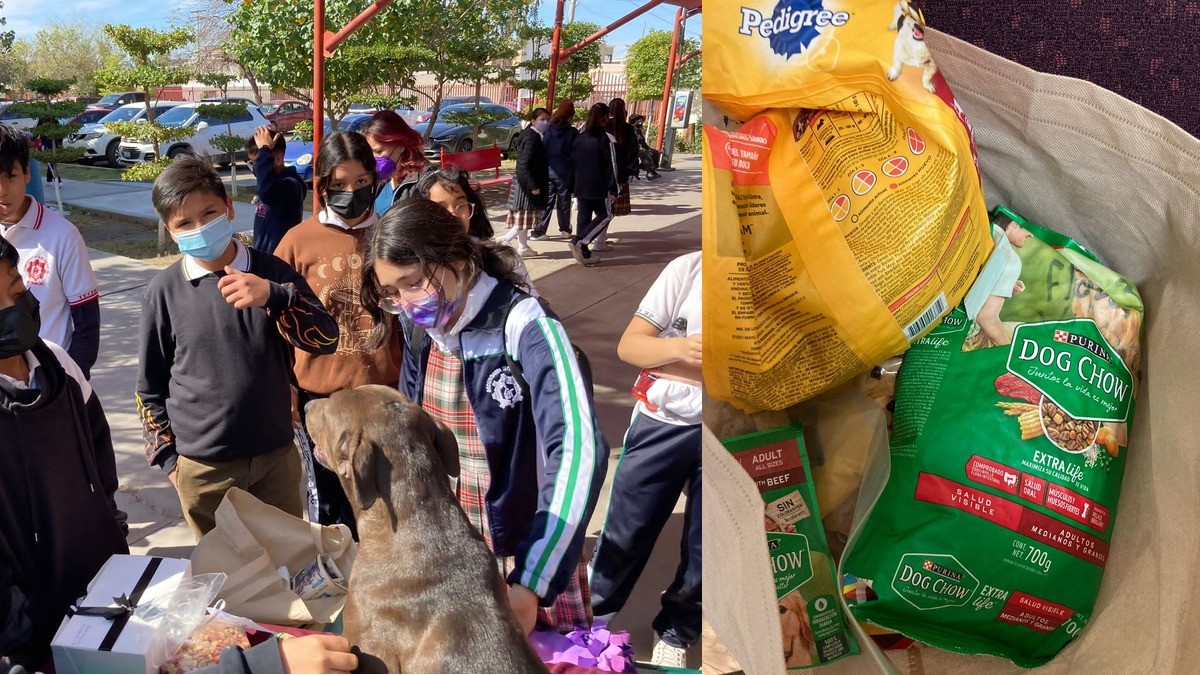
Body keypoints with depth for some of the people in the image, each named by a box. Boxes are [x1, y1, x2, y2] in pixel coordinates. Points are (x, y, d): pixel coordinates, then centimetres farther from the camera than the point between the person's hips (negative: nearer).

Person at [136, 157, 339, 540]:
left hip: (277, 454, 1)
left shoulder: (271, 273, -4)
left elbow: (326, 340, -13)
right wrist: (168, 456, 3)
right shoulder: (164, 291, -6)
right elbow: (150, 386, 3)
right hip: (203, 466, 0)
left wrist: (271, 296, -27)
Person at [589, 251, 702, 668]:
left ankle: (675, 632, 36)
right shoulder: (687, 269, -9)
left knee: (700, 541, 12)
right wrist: (681, 347, -26)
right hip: (664, 422, -1)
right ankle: (591, 616, 31)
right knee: (626, 529, 8)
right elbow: (628, 346, -8)